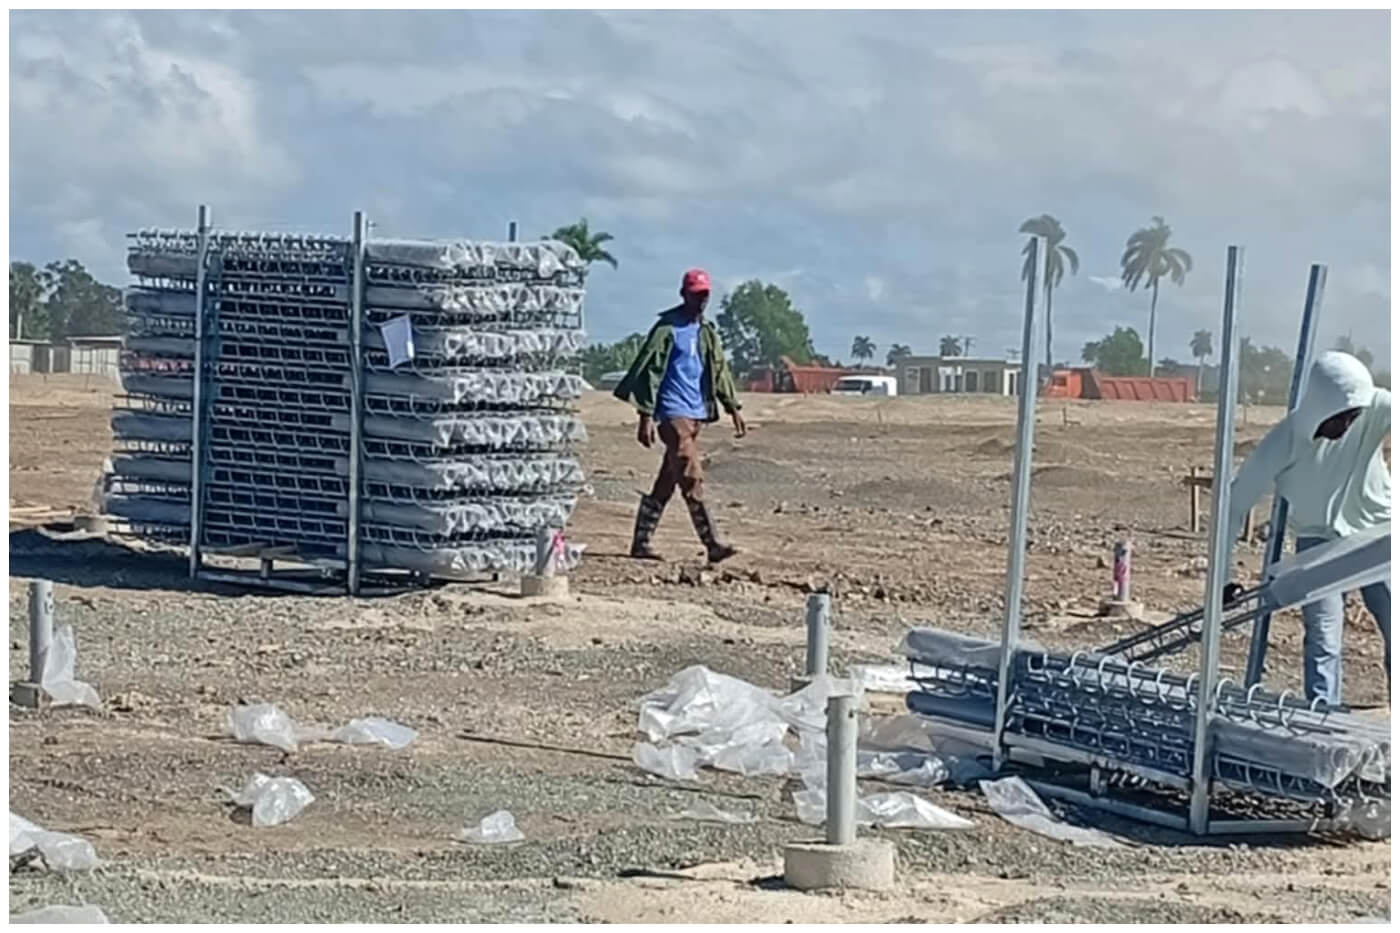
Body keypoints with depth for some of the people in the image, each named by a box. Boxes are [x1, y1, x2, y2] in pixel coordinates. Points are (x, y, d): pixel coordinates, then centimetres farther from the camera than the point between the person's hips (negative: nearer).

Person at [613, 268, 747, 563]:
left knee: (666, 482, 10)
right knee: (692, 479, -14)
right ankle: (712, 544, -19)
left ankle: (641, 542, 16)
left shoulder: (706, 332, 16)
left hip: (696, 414, 8)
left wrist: (733, 408, 14)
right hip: (673, 414, -8)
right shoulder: (667, 329, -7)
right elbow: (649, 371, -10)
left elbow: (720, 371, 21)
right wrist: (645, 416, -15)